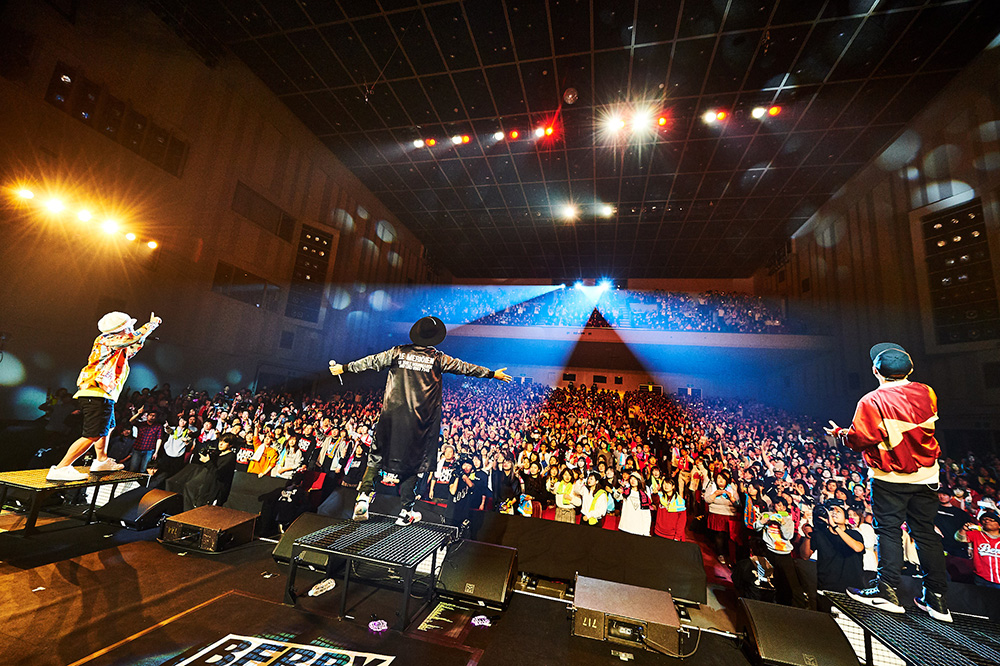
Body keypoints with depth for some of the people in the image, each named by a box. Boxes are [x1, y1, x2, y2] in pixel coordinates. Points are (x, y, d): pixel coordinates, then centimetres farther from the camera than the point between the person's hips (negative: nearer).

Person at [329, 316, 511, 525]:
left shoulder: (399, 352, 4)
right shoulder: (437, 358, 0)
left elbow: (371, 362, 10)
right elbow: (465, 367, 6)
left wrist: (344, 368, 23)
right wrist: (492, 374, 15)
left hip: (393, 413, 1)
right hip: (421, 418, -1)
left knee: (378, 454, 18)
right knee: (412, 461, 9)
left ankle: (364, 495, 9)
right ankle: (407, 511, 16)